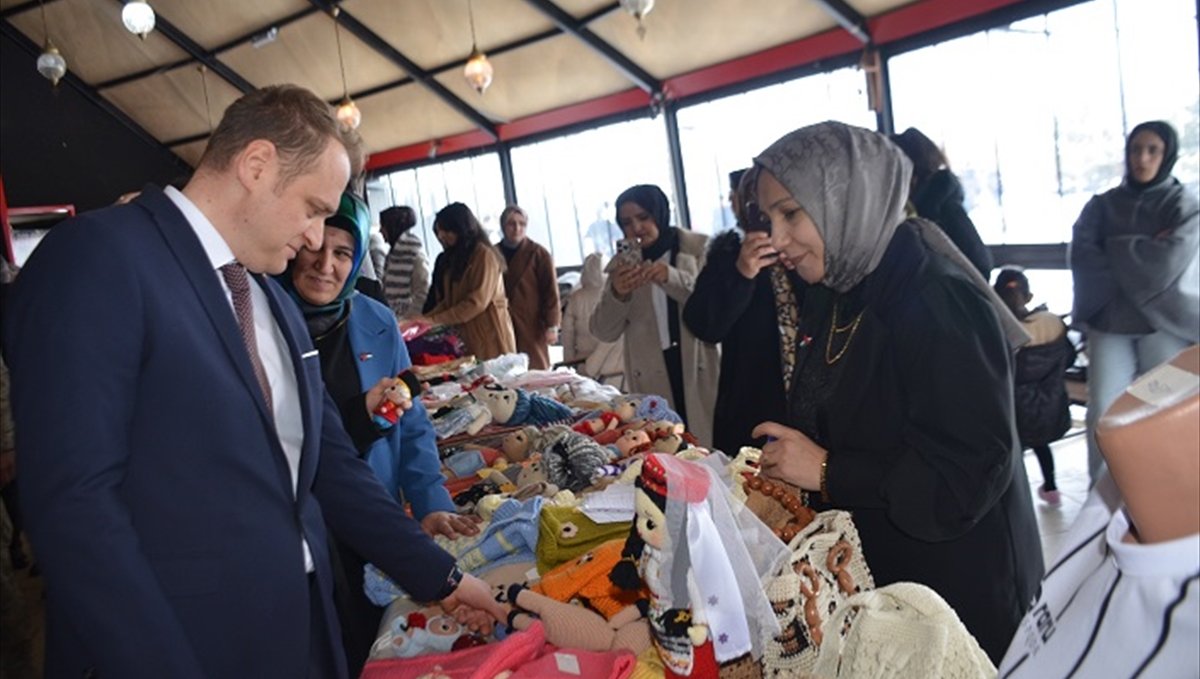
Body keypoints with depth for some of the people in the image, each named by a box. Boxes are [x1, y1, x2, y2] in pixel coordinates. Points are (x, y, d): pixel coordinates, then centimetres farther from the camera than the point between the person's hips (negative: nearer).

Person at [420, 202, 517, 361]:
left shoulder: (484, 254, -7)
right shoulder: (453, 257, 18)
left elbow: (477, 302, -15)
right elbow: (448, 301, 15)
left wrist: (435, 320, -16)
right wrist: (425, 319, -2)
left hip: (489, 336, -7)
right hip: (464, 336, 7)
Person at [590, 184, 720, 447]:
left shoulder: (699, 248, 4)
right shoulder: (623, 265, 11)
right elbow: (603, 333, 6)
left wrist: (673, 278, -20)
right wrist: (617, 295, -13)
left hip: (697, 371, -2)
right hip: (651, 380, 2)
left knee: (707, 446, -5)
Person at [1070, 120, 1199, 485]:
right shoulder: (1101, 205, 11)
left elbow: (1171, 261, -12)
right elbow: (1082, 257, -6)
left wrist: (1115, 250, -4)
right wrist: (1144, 255, -10)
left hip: (1165, 323, -1)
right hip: (1109, 322, 1)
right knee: (1103, 415, -7)